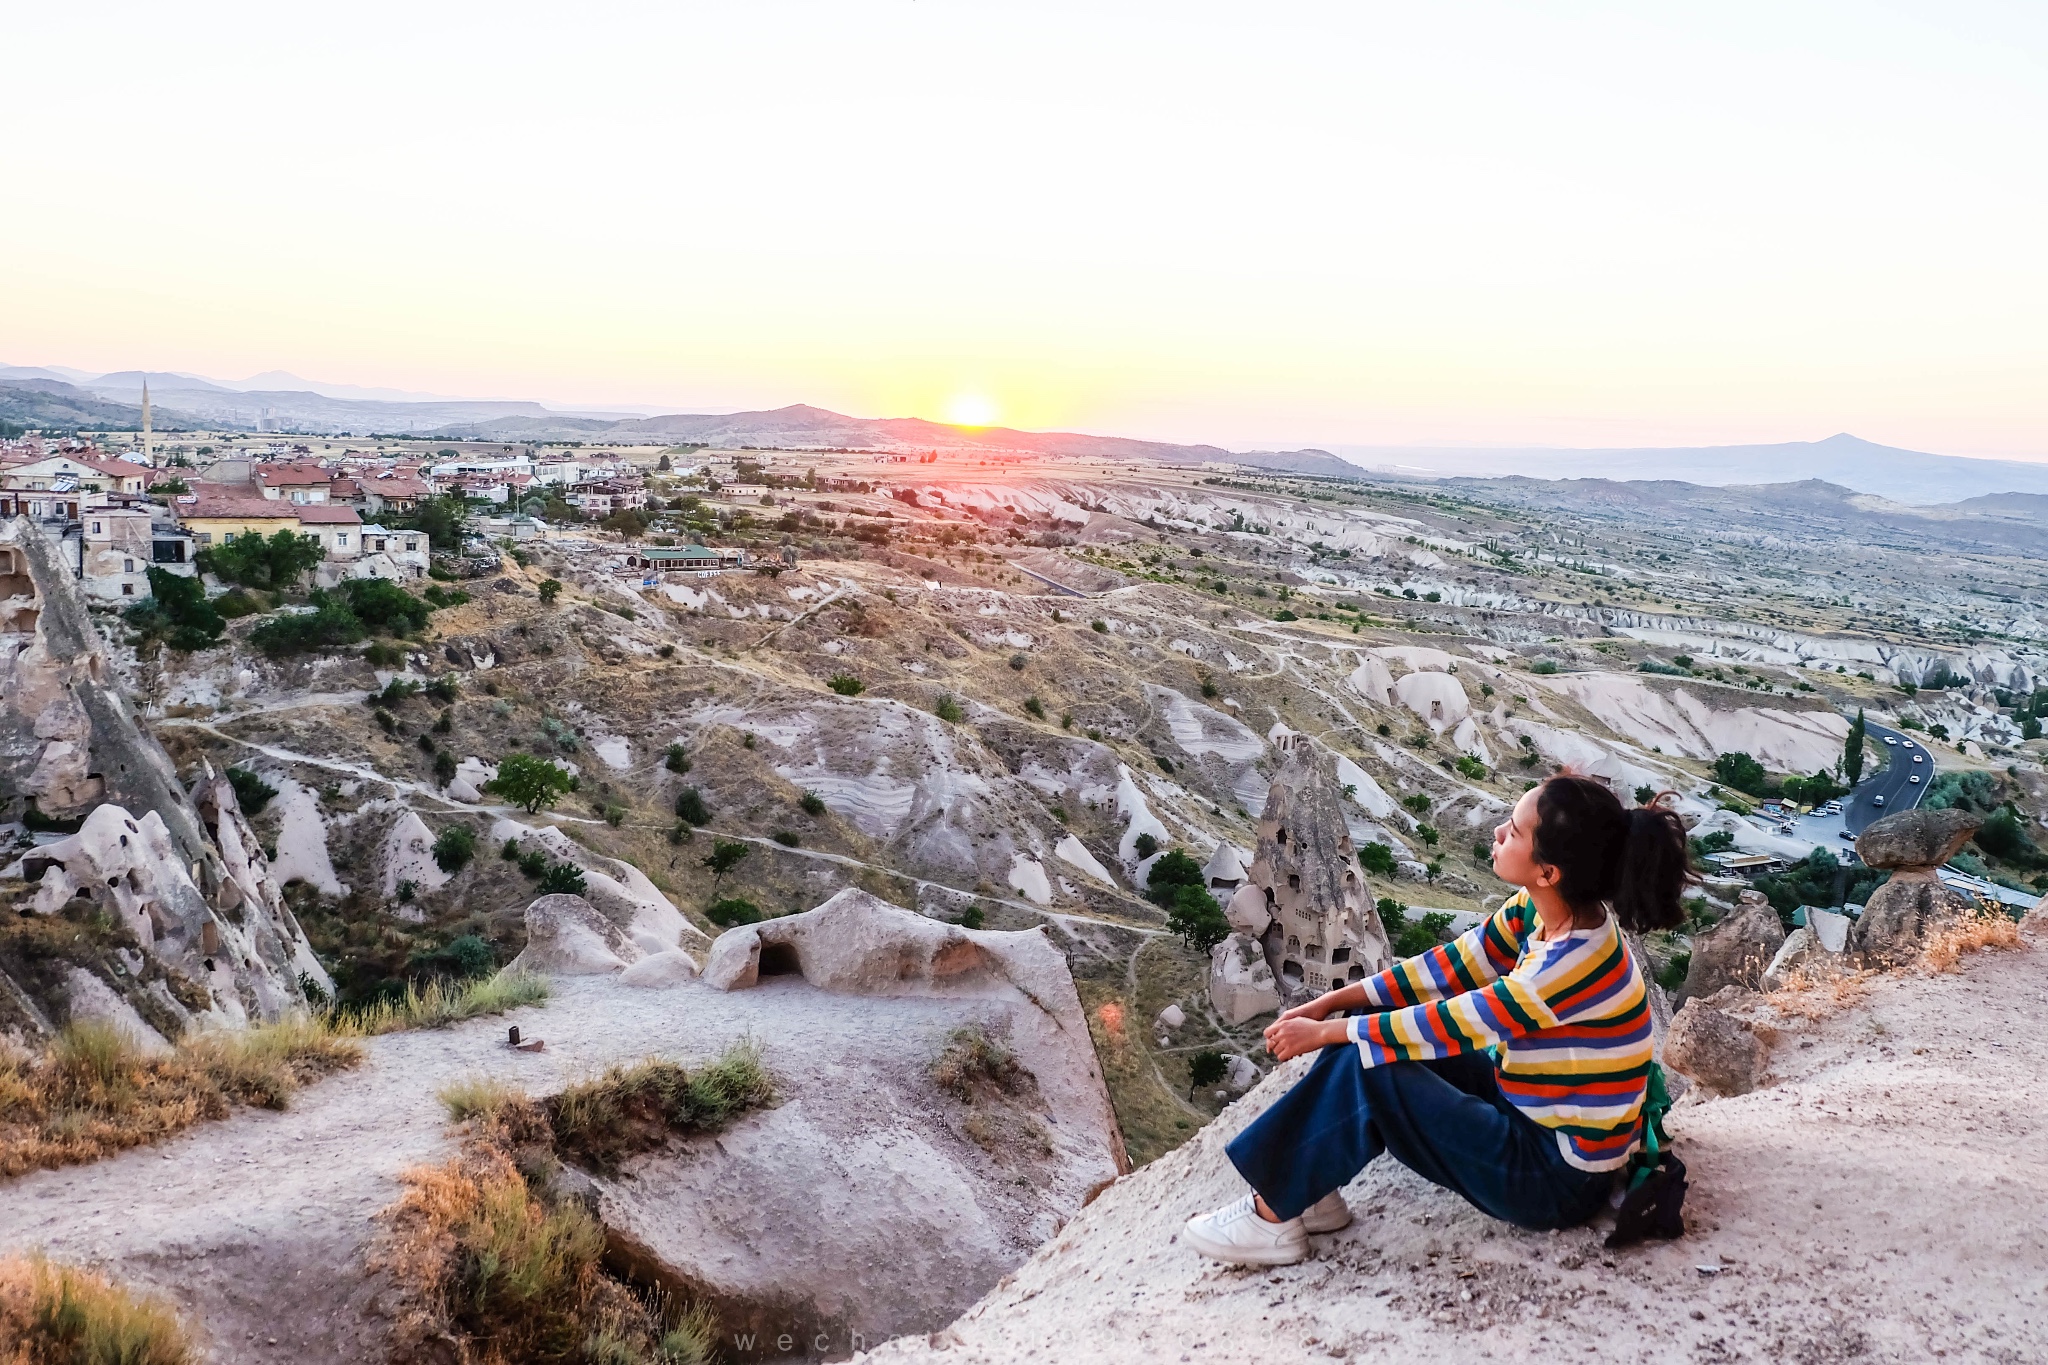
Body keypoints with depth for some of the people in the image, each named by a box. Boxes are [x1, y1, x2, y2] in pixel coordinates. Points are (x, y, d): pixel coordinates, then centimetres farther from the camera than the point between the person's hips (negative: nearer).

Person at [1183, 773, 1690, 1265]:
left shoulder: (1579, 962, -32)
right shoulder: (1537, 909, -7)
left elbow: (1449, 1026, -27)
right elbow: (1452, 965, 0)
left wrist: (1325, 1033, -17)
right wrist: (1332, 1002, -5)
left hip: (1560, 1177, -8)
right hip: (1528, 1109, 8)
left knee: (1370, 1069, -20)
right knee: (1372, 1025, 0)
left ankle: (1273, 1216, -6)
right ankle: (1309, 1185, 1)